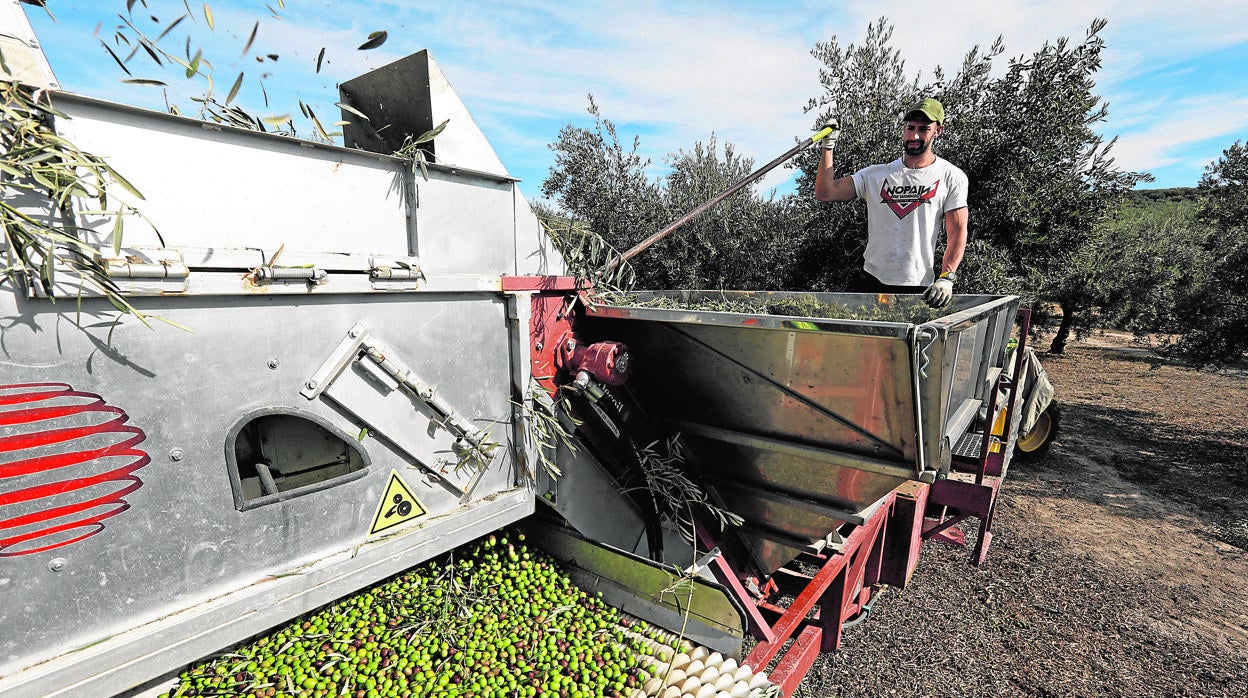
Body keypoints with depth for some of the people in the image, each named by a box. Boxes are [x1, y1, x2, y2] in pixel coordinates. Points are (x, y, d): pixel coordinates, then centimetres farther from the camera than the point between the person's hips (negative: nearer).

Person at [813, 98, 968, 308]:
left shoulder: (951, 177, 4)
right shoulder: (876, 174, 8)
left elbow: (957, 232, -2)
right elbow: (825, 193, -1)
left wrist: (946, 278, -15)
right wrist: (827, 147, -7)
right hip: (871, 281, 2)